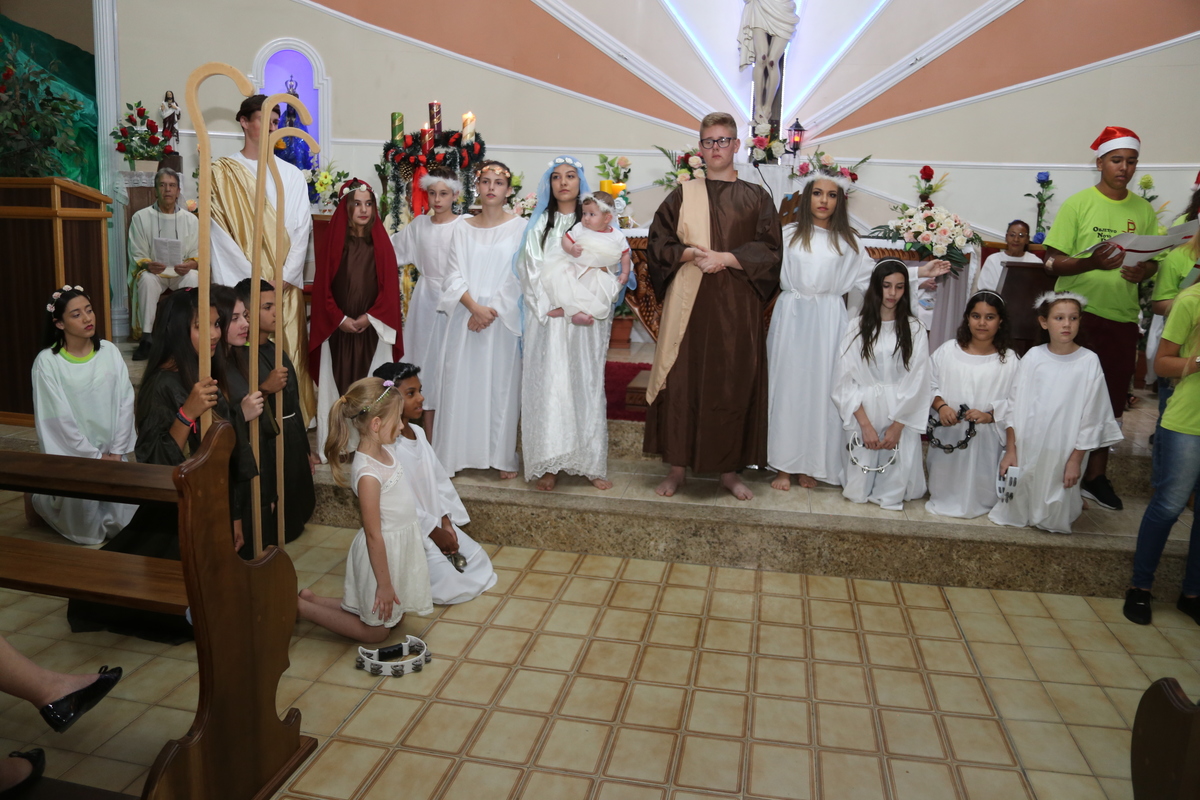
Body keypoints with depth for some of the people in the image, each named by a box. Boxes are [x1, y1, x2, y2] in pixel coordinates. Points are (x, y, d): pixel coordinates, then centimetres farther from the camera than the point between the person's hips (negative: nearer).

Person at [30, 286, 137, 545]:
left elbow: (125, 402, -1)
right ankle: (44, 499, 19)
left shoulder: (109, 351, 0)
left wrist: (116, 452, -7)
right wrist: (94, 457, -11)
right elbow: (58, 419, -12)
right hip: (71, 457, -3)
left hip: (110, 453, 3)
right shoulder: (47, 362, -11)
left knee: (125, 519, -6)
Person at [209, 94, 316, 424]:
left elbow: (302, 229, 5)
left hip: (286, 286, 2)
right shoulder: (223, 172, 4)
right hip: (243, 286, -2)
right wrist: (258, 281, -10)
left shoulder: (291, 175, 12)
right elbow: (221, 234, -3)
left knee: (288, 360, 1)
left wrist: (284, 277, -7)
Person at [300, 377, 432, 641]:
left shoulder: (384, 451, -2)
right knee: (375, 631, 10)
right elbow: (373, 534, -24)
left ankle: (311, 598, 28)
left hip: (400, 547, 9)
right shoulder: (368, 474, -30)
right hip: (382, 552, -9)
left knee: (393, 617, 24)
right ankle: (299, 607, 15)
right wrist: (384, 584, -17)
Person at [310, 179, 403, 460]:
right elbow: (322, 287, 1)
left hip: (373, 329, 0)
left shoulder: (381, 243, 5)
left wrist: (368, 318, -9)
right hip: (338, 329, 0)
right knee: (337, 385, 1)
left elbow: (390, 287, 1)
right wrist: (341, 319, -9)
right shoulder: (334, 242, 4)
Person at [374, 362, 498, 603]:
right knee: (448, 583, -16)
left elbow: (438, 478, 7)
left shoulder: (418, 433, 5)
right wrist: (434, 532, -14)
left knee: (480, 560, 6)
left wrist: (446, 523, -3)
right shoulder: (386, 445, -23)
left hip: (436, 521, 9)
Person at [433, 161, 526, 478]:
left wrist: (492, 310, -13)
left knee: (501, 385, 2)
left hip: (503, 318, -2)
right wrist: (475, 307, -13)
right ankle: (455, 454, 11)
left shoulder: (519, 228, 1)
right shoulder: (463, 229, 8)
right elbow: (454, 276, 2)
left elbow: (517, 277, -5)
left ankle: (503, 457, 12)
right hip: (466, 316, 2)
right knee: (461, 383, 3)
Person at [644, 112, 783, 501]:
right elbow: (659, 242, 5)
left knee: (734, 385, 3)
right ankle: (677, 466, 12)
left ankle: (729, 470, 16)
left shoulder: (756, 199, 7)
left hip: (737, 306, 0)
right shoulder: (682, 195, 9)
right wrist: (691, 254, -13)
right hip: (687, 303, 0)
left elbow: (770, 250, 0)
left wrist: (725, 258, -14)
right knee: (682, 380, 0)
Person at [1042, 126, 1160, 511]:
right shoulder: (1078, 204, -4)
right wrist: (1091, 262, -26)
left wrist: (1143, 271, -7)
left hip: (1123, 319, 4)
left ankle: (1095, 476, 21)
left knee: (1111, 402, 9)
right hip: (1078, 314, -4)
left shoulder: (1144, 210, 9)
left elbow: (1154, 261, 16)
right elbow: (1053, 262, -8)